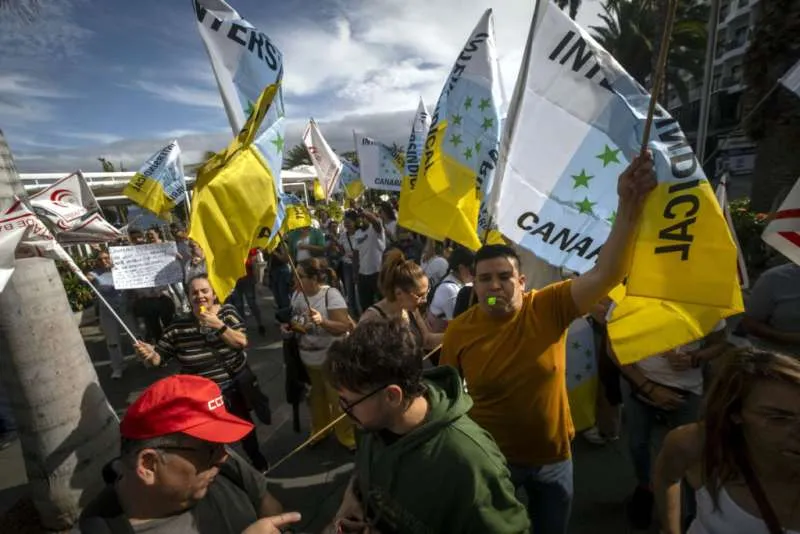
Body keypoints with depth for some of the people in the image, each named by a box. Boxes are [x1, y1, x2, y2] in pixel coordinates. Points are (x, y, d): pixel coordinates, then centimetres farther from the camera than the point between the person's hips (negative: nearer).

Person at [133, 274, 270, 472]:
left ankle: (256, 457, 48)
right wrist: (149, 354, -26)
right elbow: (159, 357, -5)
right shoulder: (178, 327, -12)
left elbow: (242, 342, -19)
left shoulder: (228, 312, -10)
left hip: (236, 386, 1)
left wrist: (219, 325, -29)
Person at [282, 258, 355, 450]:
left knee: (337, 399, 7)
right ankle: (319, 430, 48)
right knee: (316, 396, 25)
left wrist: (322, 321, -40)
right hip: (308, 358, 6)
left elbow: (344, 328, -26)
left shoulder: (331, 295, -23)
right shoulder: (297, 294, -3)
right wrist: (288, 326, -7)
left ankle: (348, 437, 30)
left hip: (332, 359, -6)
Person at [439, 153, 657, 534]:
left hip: (552, 458, 2)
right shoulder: (458, 331, -16)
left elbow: (607, 274, -29)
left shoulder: (550, 307, -18)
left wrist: (629, 205, -41)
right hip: (490, 459, -1)